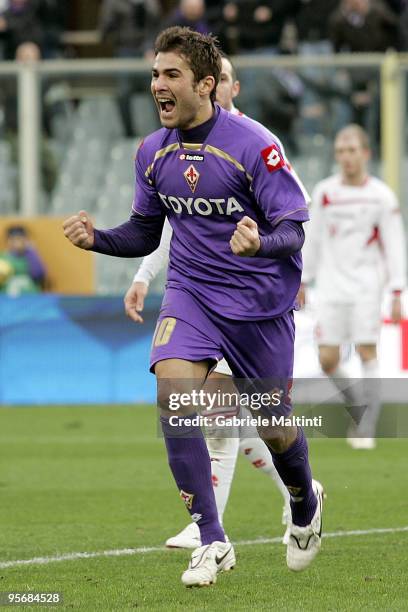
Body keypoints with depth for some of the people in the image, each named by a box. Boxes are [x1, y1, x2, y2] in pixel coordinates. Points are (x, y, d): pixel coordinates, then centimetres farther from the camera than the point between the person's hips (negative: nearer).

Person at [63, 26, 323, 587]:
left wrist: (260, 244, -38)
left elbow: (293, 230, -16)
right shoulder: (153, 152, 0)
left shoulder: (253, 145, -17)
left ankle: (306, 505, 43)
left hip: (260, 302, -3)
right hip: (191, 292, 4)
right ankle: (212, 541, -15)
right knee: (173, 389, -22)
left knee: (274, 427, 6)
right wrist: (97, 238, -8)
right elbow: (143, 234, 11)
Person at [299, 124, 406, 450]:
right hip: (332, 286, 3)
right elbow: (313, 238, 14)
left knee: (367, 352, -9)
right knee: (327, 359, -3)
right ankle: (359, 404, 23)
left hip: (366, 285, -3)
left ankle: (366, 429, -3)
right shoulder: (325, 192, 5)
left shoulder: (381, 196, -3)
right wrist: (303, 281, 15)